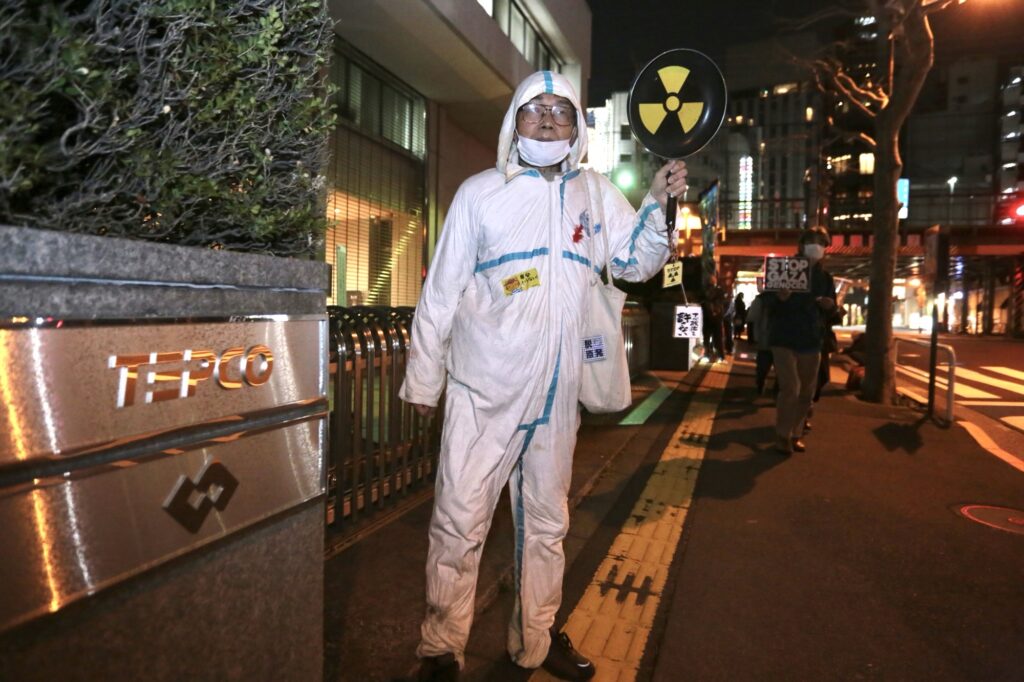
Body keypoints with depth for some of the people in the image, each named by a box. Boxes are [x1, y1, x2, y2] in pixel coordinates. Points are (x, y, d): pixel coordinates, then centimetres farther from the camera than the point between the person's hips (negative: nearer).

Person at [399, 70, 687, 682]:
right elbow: (441, 292, 0)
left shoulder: (597, 194, 10)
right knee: (460, 522, -1)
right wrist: (424, 379, 0)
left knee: (548, 519, 15)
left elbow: (636, 263, 14)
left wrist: (658, 205, -3)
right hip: (484, 387, -3)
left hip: (557, 390, 4)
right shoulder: (481, 192, 0)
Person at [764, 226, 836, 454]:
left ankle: (796, 433, 24)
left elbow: (831, 309, 17)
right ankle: (783, 435, 2)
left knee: (806, 392, 9)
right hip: (784, 339, -5)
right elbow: (767, 302, -4)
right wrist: (779, 298, -26)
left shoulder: (825, 277, 9)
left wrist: (829, 306, -7)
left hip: (811, 341, 5)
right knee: (790, 389, -12)